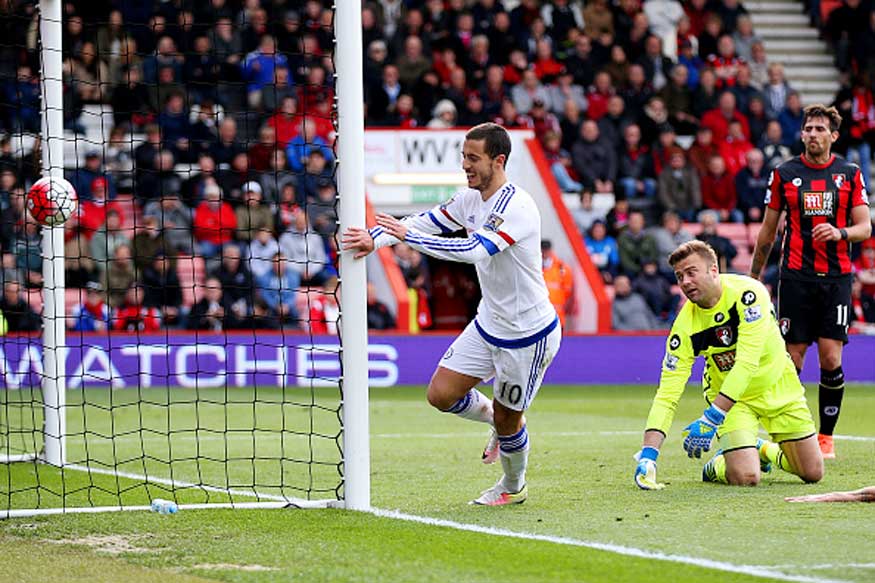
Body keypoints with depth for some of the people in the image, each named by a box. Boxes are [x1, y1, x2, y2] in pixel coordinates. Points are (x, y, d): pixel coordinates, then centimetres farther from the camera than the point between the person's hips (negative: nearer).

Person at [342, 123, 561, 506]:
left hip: (529, 335, -8)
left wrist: (408, 236, -39)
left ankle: (513, 487, 34)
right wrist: (376, 239, -12)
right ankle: (497, 419, 29)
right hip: (489, 324, 8)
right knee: (441, 394, 0)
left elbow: (476, 250, -40)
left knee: (506, 420, 6)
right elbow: (426, 221, 6)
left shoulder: (516, 207, -28)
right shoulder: (471, 197, -1)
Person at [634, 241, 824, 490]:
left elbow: (747, 363, -34)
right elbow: (667, 392, -20)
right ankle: (720, 465, 15)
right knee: (745, 477, -21)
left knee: (813, 473, 4)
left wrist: (710, 419, -40)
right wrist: (648, 455, -32)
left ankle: (762, 450, 34)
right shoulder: (685, 326, -21)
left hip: (778, 386, 1)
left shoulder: (747, 293, -28)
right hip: (727, 395, -1)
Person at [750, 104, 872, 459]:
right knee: (792, 357, -4)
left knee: (830, 358, -6)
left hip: (836, 277, 0)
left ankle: (826, 436, 6)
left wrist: (840, 232, -16)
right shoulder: (784, 174, 6)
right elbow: (768, 230, 12)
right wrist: (753, 278, 13)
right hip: (796, 277, 0)